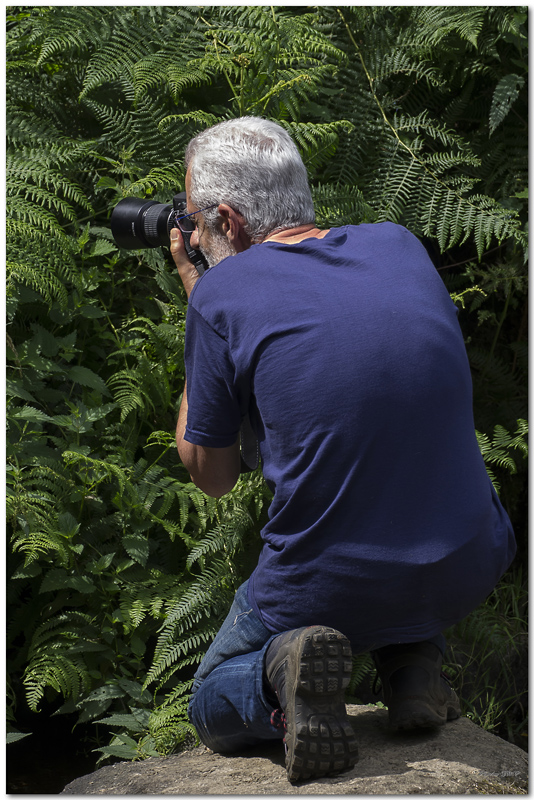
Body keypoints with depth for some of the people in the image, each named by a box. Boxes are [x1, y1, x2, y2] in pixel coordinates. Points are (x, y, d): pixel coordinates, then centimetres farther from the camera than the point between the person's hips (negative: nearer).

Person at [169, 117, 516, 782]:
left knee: (214, 715, 28)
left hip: (326, 592, -3)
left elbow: (212, 476, 4)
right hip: (469, 571, 4)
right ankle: (413, 657, 15)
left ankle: (284, 670, -7)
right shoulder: (400, 245, 5)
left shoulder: (223, 292, -9)